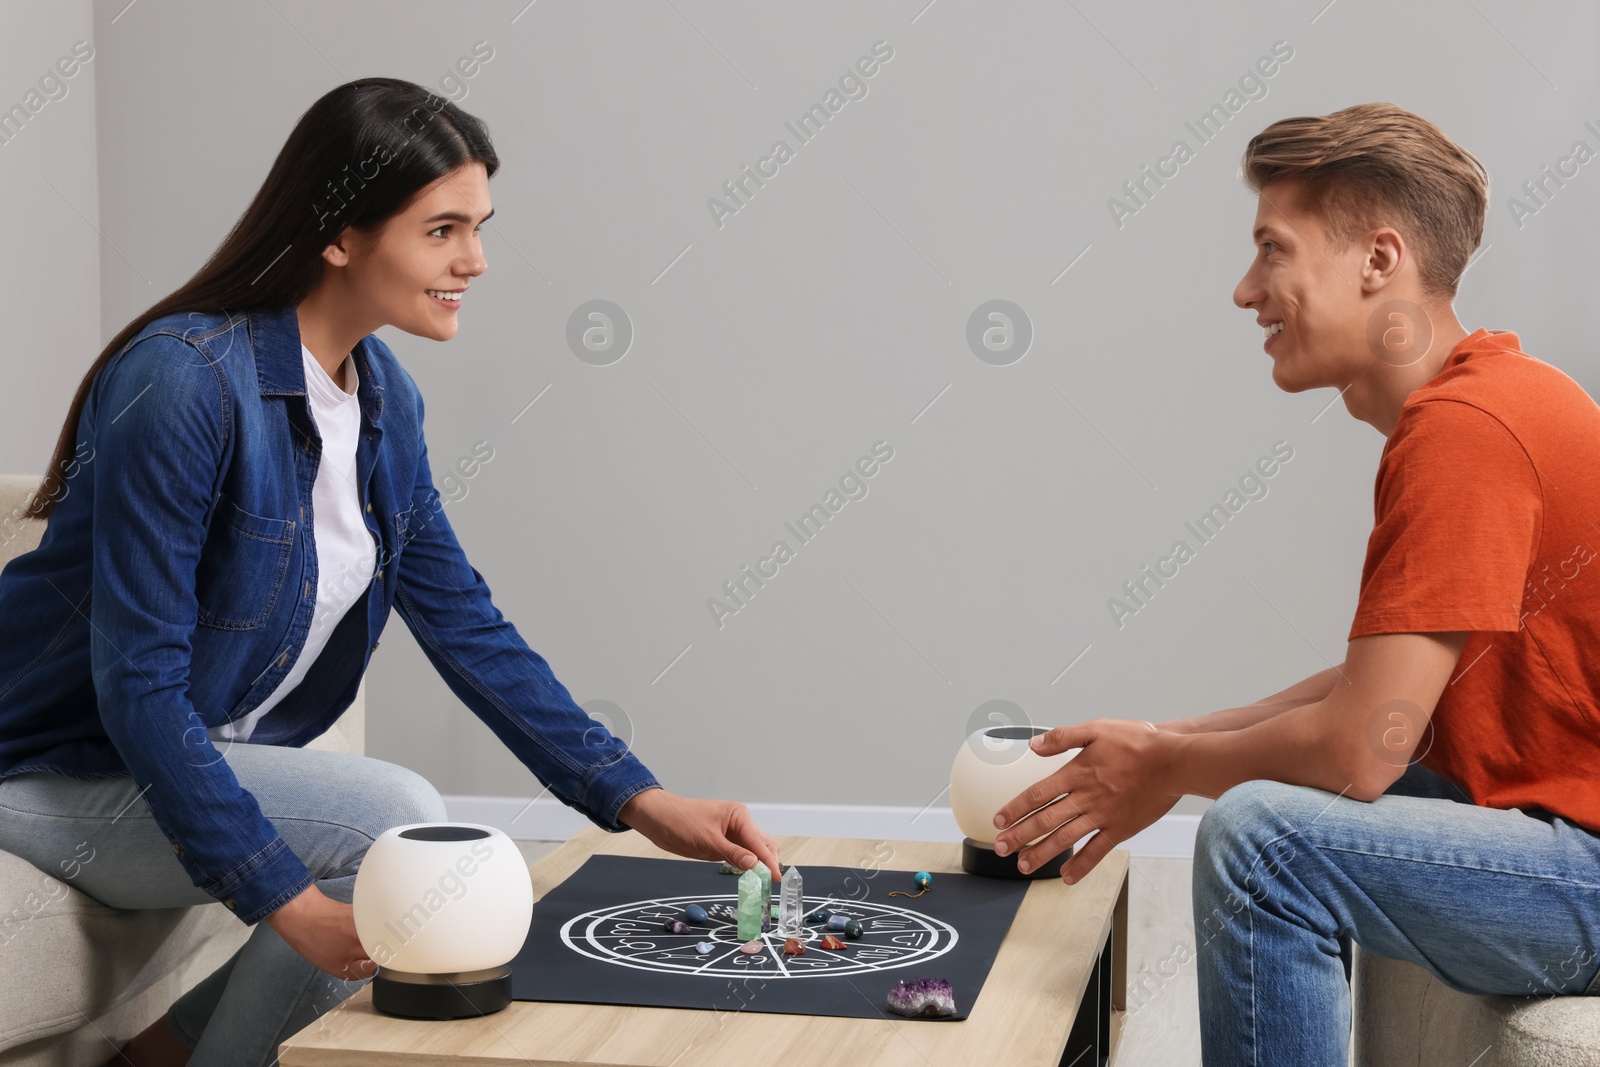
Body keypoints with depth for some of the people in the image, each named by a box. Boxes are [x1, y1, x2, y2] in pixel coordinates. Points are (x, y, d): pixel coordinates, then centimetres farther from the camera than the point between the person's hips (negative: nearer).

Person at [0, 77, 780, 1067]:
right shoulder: (184, 382, -25)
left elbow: (466, 623, 4)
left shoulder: (384, 396, 1)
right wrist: (288, 903, -29)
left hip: (206, 758, 8)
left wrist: (644, 801, -4)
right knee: (401, 819, -25)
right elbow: (137, 682, -26)